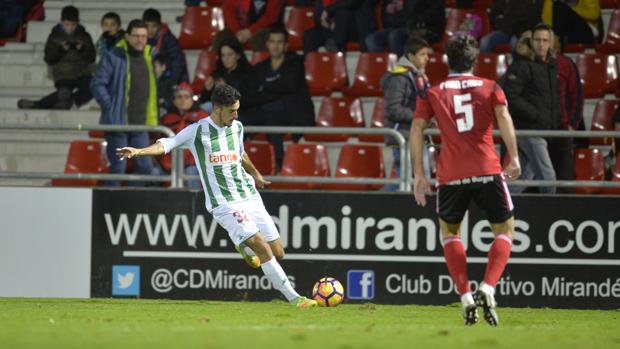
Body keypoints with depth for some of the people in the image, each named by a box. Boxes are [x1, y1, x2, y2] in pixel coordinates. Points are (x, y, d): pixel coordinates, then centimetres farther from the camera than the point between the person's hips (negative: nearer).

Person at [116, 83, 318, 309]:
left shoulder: (236, 127, 11)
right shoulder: (198, 131, -7)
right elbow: (168, 144, -14)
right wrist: (139, 151, -30)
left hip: (250, 196, 6)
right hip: (225, 205, -6)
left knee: (278, 252, 5)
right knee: (263, 248, -17)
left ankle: (243, 247, 37)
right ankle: (294, 298, -11)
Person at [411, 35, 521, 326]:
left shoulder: (432, 94, 12)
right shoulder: (490, 88, 10)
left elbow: (417, 129, 4)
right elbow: (503, 117, -6)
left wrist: (418, 175, 5)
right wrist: (514, 158, -10)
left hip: (450, 175, 1)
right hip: (487, 170, -1)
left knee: (449, 231, 21)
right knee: (505, 230, 14)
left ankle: (465, 297, 4)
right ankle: (487, 288, -10)